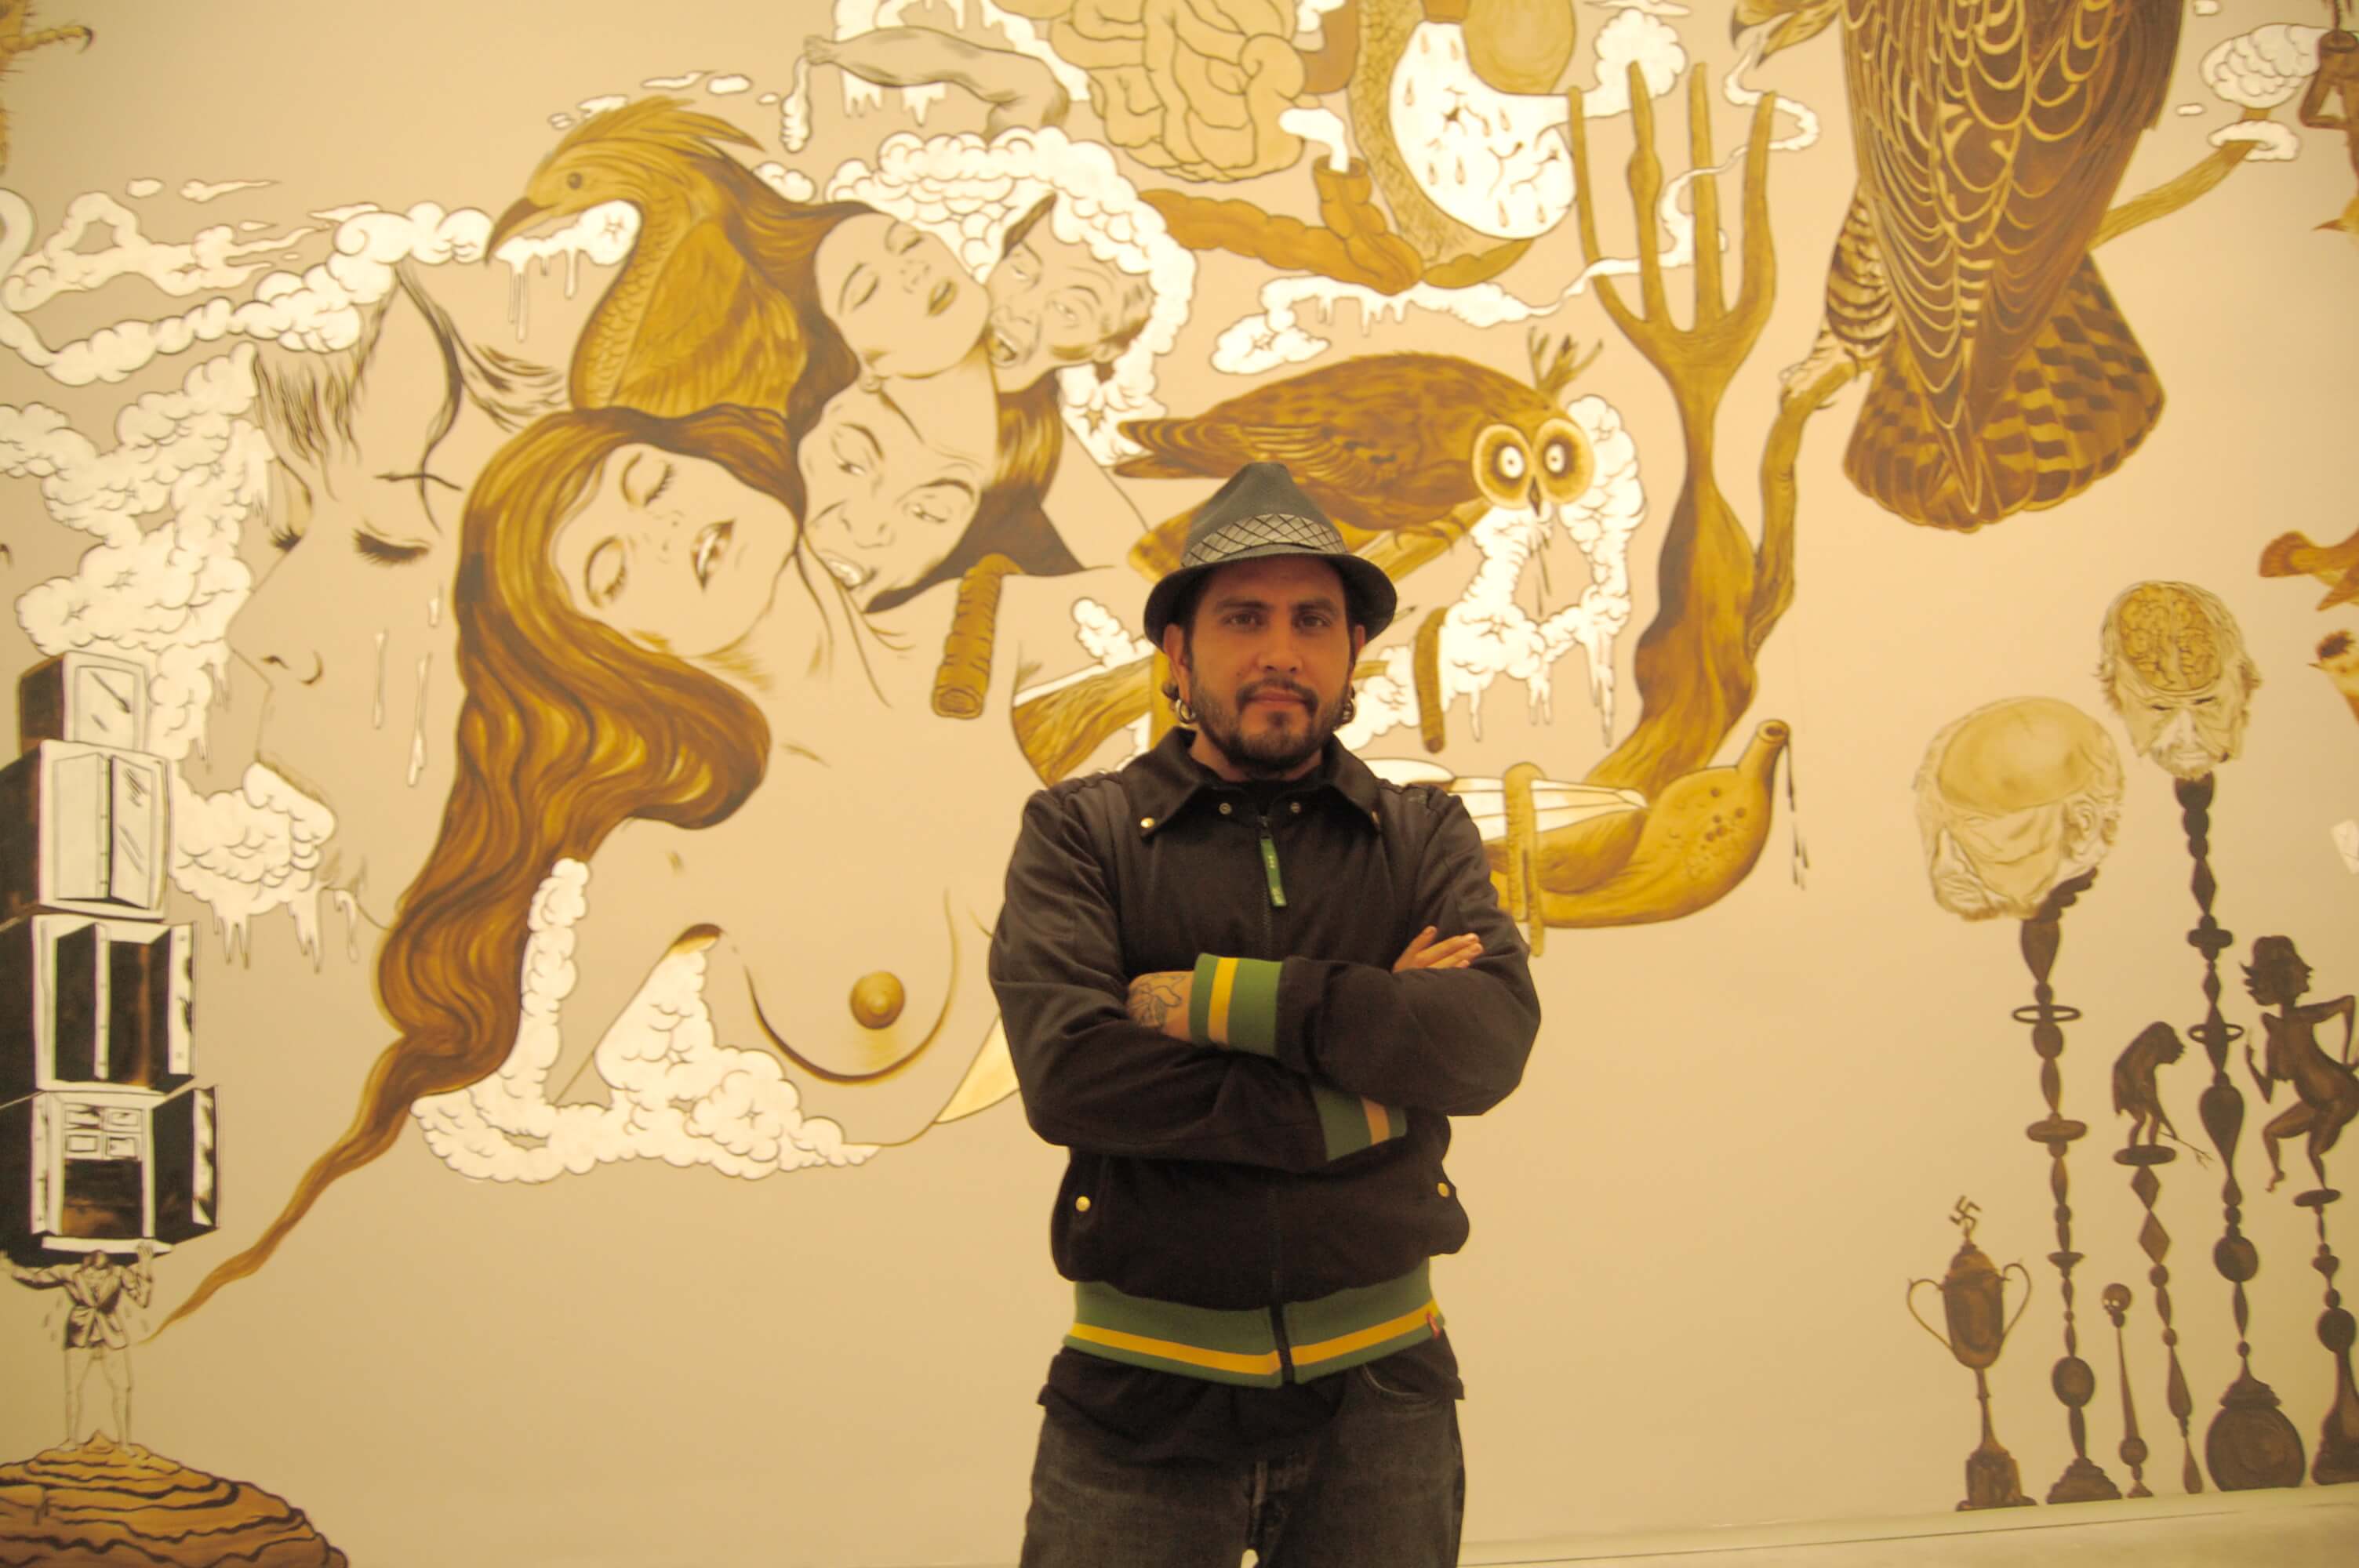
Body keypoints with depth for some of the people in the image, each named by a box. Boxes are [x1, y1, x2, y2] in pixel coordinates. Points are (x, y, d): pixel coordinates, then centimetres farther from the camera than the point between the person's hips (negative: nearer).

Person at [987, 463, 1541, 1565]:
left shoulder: (1423, 837, 6)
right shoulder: (1080, 833, 1)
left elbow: (1488, 1040, -13)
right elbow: (1066, 1070, -16)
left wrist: (1219, 998, -17)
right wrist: (1351, 1110, -14)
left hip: (1377, 1387, 2)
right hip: (1143, 1387, -1)